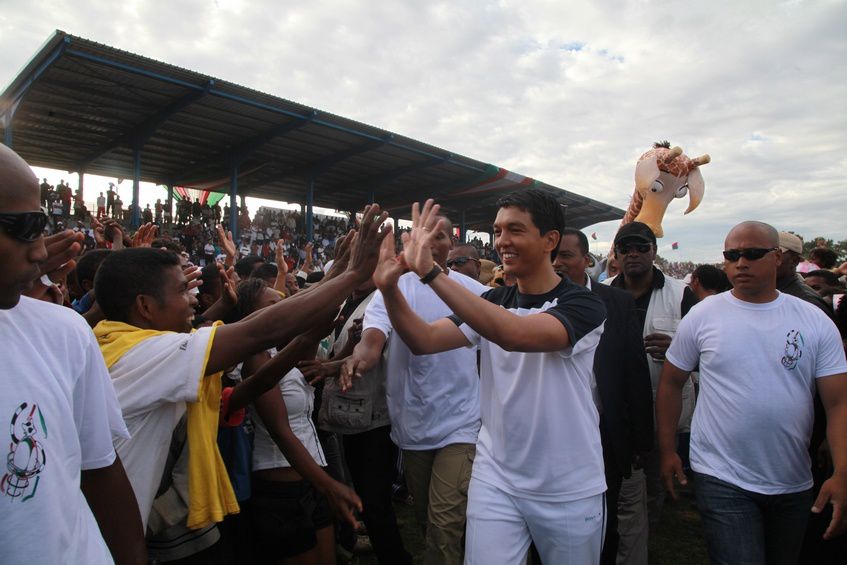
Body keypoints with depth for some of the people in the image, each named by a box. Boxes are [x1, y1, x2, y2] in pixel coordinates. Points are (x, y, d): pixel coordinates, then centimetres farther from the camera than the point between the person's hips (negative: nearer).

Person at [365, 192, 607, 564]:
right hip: (495, 479, 3)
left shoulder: (583, 305, -15)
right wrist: (389, 287, -26)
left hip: (570, 490, -2)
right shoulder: (490, 303, 1)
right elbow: (423, 341, -9)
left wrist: (430, 272, -38)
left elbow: (515, 335, -34)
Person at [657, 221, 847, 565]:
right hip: (722, 481, -3)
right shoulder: (702, 316, -6)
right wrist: (667, 451, -2)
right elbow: (671, 384, 0)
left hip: (794, 484, 3)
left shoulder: (815, 322, -2)